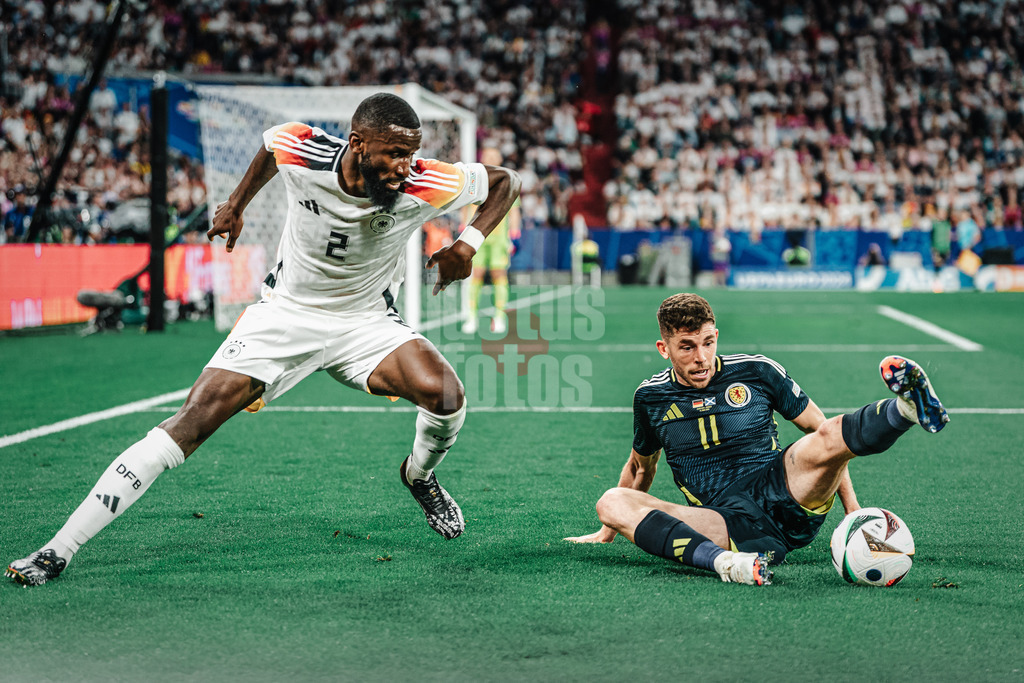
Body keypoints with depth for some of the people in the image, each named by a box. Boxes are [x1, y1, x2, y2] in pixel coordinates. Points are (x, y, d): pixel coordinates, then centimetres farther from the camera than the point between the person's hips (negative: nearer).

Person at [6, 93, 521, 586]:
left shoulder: (424, 186, -23)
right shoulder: (301, 153, -22)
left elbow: (506, 181, -5)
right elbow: (271, 142, 5)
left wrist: (469, 242, -20)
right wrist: (237, 203, 15)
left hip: (366, 321, 1)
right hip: (286, 313, 0)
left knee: (445, 394, -27)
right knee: (193, 421, -14)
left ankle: (419, 475, 12)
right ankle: (58, 549, -12)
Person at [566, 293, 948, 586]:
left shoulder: (756, 372, 4)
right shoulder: (651, 397, 10)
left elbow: (820, 431, 9)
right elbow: (641, 468, 29)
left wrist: (853, 509, 2)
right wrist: (608, 532, 35)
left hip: (783, 496, -1)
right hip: (726, 523, 1)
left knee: (829, 437, -28)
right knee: (612, 502, -27)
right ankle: (726, 561, -50)